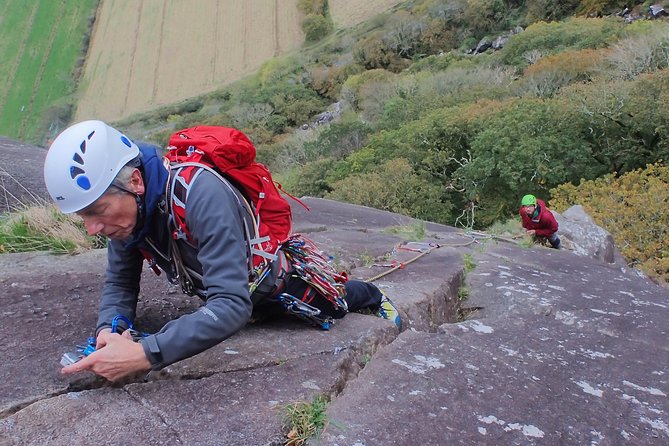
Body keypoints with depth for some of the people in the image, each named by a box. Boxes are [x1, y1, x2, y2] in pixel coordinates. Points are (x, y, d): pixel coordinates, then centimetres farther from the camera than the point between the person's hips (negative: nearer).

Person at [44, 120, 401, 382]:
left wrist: (144, 354, -57)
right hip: (231, 286, 7)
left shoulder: (201, 194, -45)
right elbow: (120, 282, -12)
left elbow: (232, 305, -50)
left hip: (274, 276, -7)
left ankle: (372, 296, 52)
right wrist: (109, 328, -33)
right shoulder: (124, 205, -23)